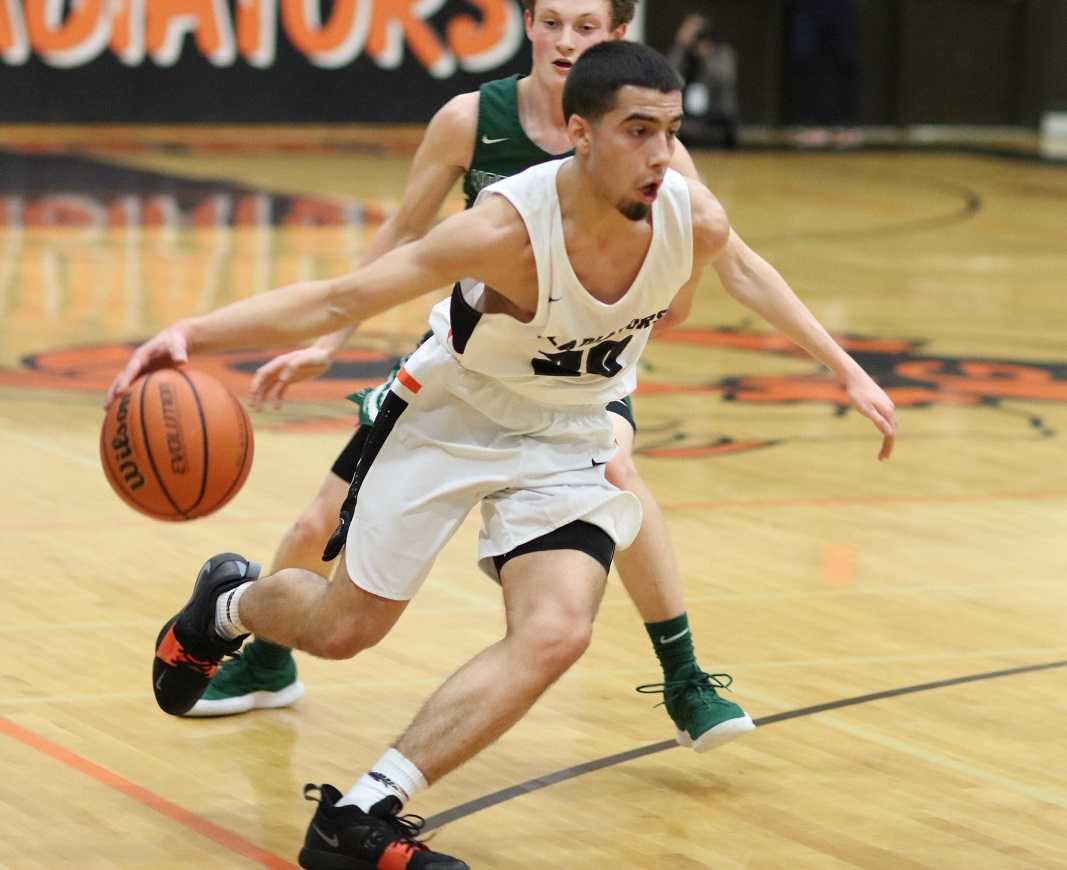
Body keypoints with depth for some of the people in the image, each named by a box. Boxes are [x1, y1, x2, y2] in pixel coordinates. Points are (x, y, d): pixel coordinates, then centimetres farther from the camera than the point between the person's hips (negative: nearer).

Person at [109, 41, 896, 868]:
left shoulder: (693, 217, -21)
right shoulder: (509, 227, -35)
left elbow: (739, 264, 6)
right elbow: (339, 300, -32)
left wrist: (846, 369, 10)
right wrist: (192, 332, -44)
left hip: (567, 442, 3)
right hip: (448, 419, -3)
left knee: (554, 637, -20)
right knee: (345, 626, 9)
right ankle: (227, 604, 47)